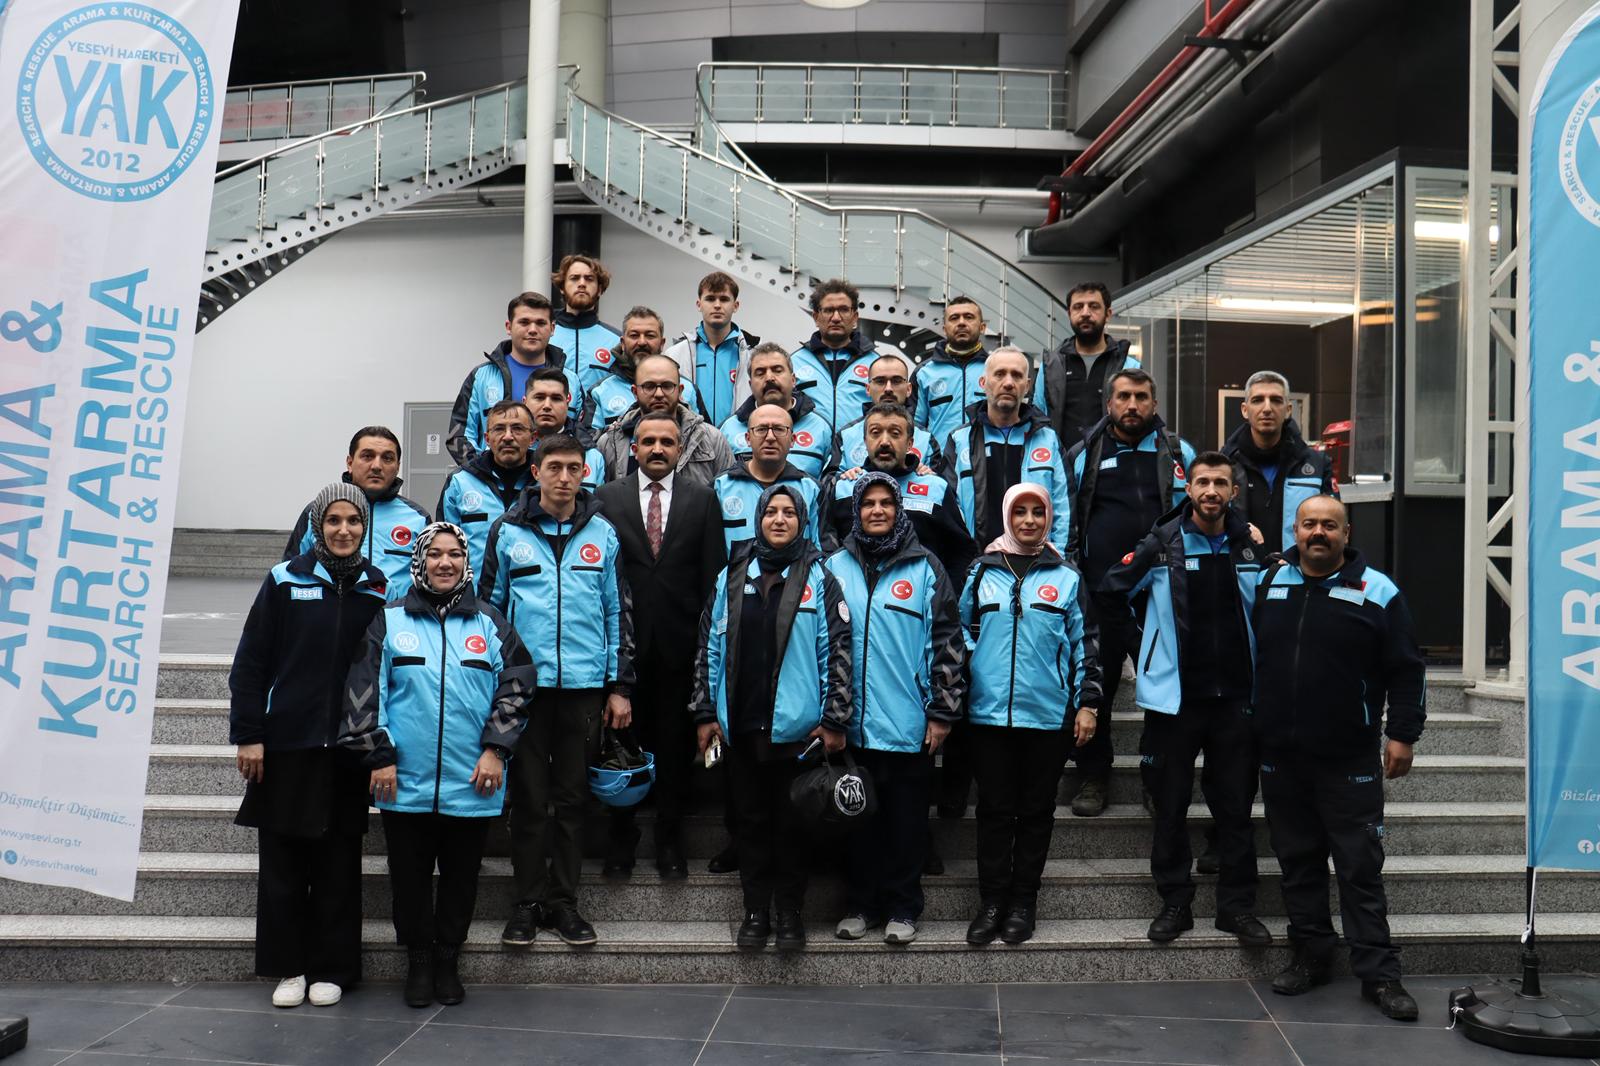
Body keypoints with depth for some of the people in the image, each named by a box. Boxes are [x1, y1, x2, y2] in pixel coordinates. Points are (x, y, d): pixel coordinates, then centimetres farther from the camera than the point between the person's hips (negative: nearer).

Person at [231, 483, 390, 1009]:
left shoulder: (378, 590, 5)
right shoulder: (284, 581, -1)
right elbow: (250, 663, 0)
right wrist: (247, 734, -5)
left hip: (348, 750, 1)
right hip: (285, 745, -1)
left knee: (338, 865, 7)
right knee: (282, 863, 5)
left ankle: (331, 969, 18)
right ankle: (288, 967, 19)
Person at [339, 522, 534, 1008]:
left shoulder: (490, 624, 7)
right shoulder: (389, 621, 4)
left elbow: (516, 688, 5)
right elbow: (364, 691, 2)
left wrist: (495, 750, -4)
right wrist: (378, 755, -5)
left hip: (471, 785, 1)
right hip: (406, 784, -1)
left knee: (461, 878, 10)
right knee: (410, 878, 8)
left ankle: (448, 960, 28)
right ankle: (418, 962, 26)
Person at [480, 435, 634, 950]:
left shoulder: (601, 533, 6)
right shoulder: (508, 531, 3)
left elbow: (619, 611, 8)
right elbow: (488, 606, 8)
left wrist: (619, 686, 4)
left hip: (585, 685, 1)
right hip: (525, 683, -1)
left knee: (572, 796, 8)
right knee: (529, 797, 5)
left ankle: (564, 901, 19)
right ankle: (528, 903, 16)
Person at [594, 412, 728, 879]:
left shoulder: (702, 500, 6)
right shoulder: (607, 497, 5)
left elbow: (713, 573, 3)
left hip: (680, 642, 0)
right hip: (625, 641, 0)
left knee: (675, 744, 7)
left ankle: (669, 842, 20)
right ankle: (621, 839, 21)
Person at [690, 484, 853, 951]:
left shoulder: (818, 578, 0)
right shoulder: (732, 576, 8)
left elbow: (837, 650, -3)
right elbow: (710, 647, 10)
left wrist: (834, 720, -7)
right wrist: (705, 713, 6)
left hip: (795, 726, -3)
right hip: (739, 725, 3)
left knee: (791, 824, 7)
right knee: (750, 821, 11)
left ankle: (790, 913, 20)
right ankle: (755, 911, 22)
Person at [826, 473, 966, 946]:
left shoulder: (924, 568, 1)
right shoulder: (836, 567, 6)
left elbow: (947, 641, 0)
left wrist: (942, 711, -4)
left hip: (909, 724, -2)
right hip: (852, 723, 2)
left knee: (906, 820, 7)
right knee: (859, 818, 11)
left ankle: (902, 908, 19)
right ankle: (860, 904, 24)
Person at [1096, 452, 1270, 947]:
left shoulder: (1251, 546, 2)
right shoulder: (1161, 544, -4)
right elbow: (1110, 593, 4)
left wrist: (1257, 662, 8)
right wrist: (1141, 649, 3)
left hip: (1235, 695, 2)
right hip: (1174, 695, -2)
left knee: (1236, 805, 8)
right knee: (1171, 805, 6)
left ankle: (1238, 905, 18)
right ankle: (1174, 902, 18)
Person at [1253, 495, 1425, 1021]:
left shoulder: (1377, 591, -2)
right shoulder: (1268, 582, 7)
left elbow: (1405, 669, 0)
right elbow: (1244, 655, 16)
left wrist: (1402, 734, -5)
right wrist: (1251, 726, 13)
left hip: (1349, 759, -3)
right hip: (1280, 755, 3)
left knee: (1360, 866, 0)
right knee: (1298, 861, 11)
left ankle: (1378, 973, 8)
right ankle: (1311, 955, 23)